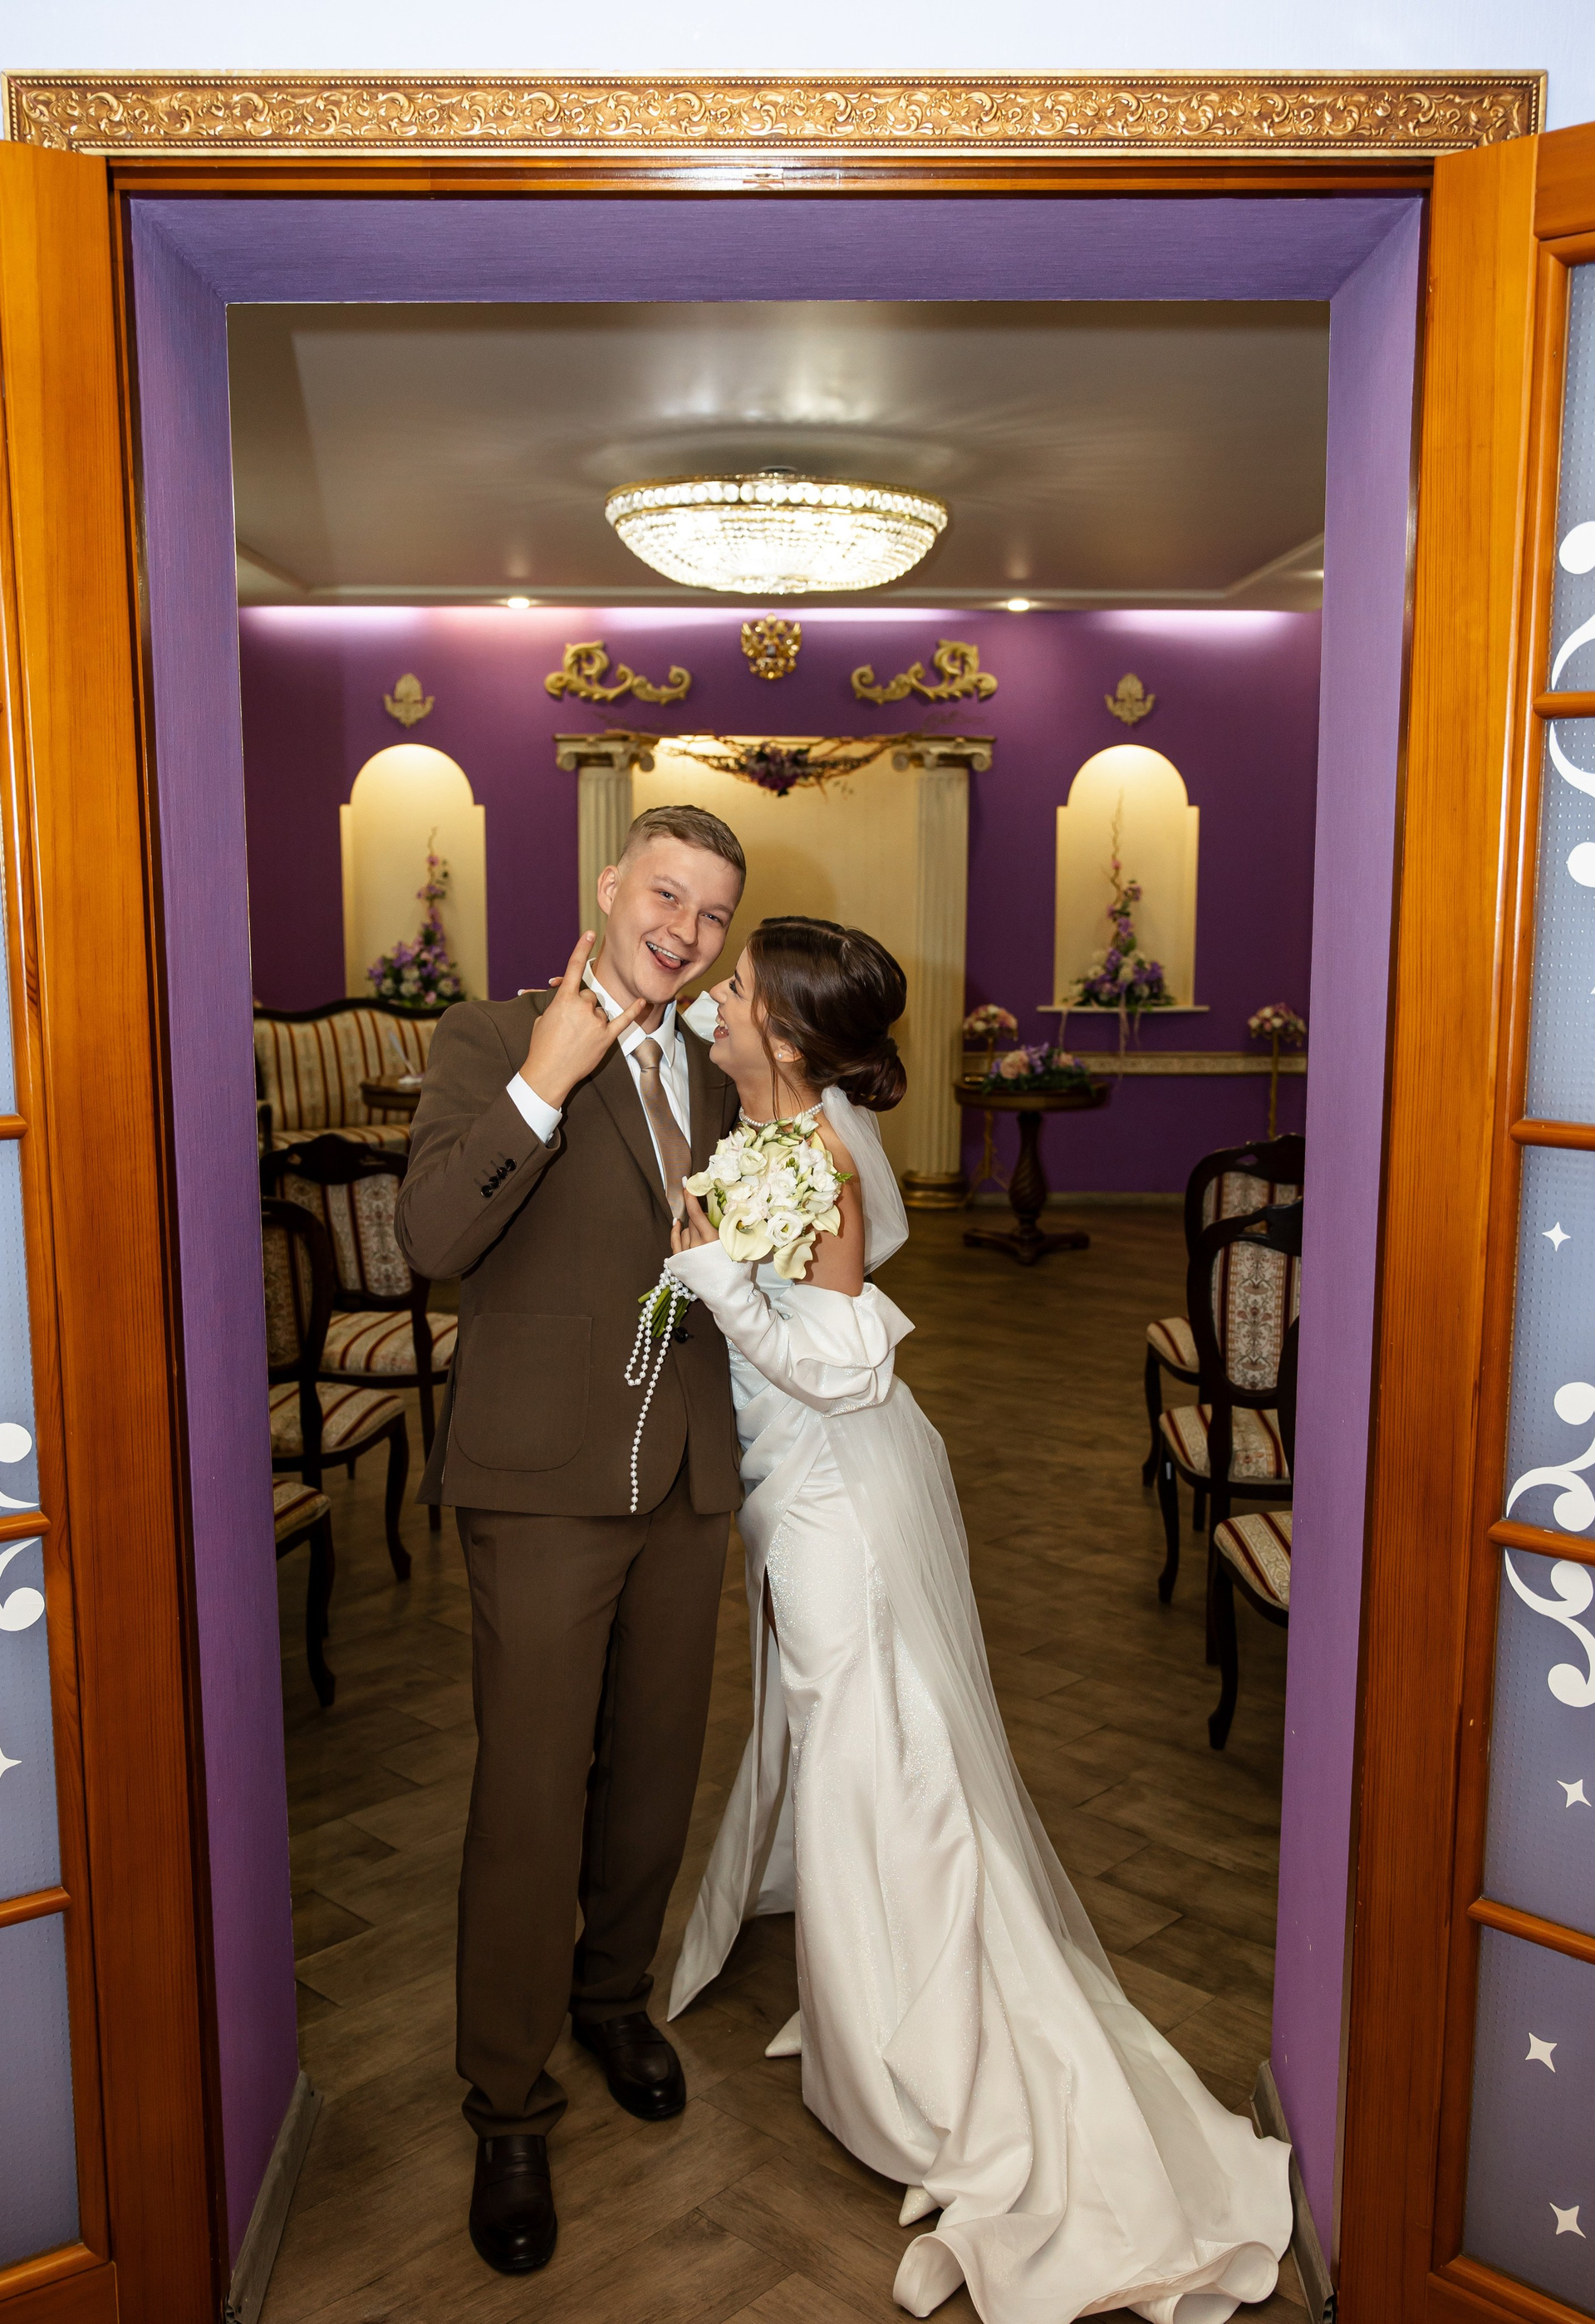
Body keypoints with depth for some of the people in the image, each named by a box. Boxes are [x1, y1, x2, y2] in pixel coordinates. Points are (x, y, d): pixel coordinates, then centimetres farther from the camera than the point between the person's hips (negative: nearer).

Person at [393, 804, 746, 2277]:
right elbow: (435, 1239, -21)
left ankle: (613, 1992, 44)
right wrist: (542, 1081, -24)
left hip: (686, 1479, 6)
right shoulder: (490, 1042, -6)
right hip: (545, 1481, -5)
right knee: (531, 1795, 2)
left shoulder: (713, 1072, 12)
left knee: (656, 1768, 18)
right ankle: (509, 2108, 23)